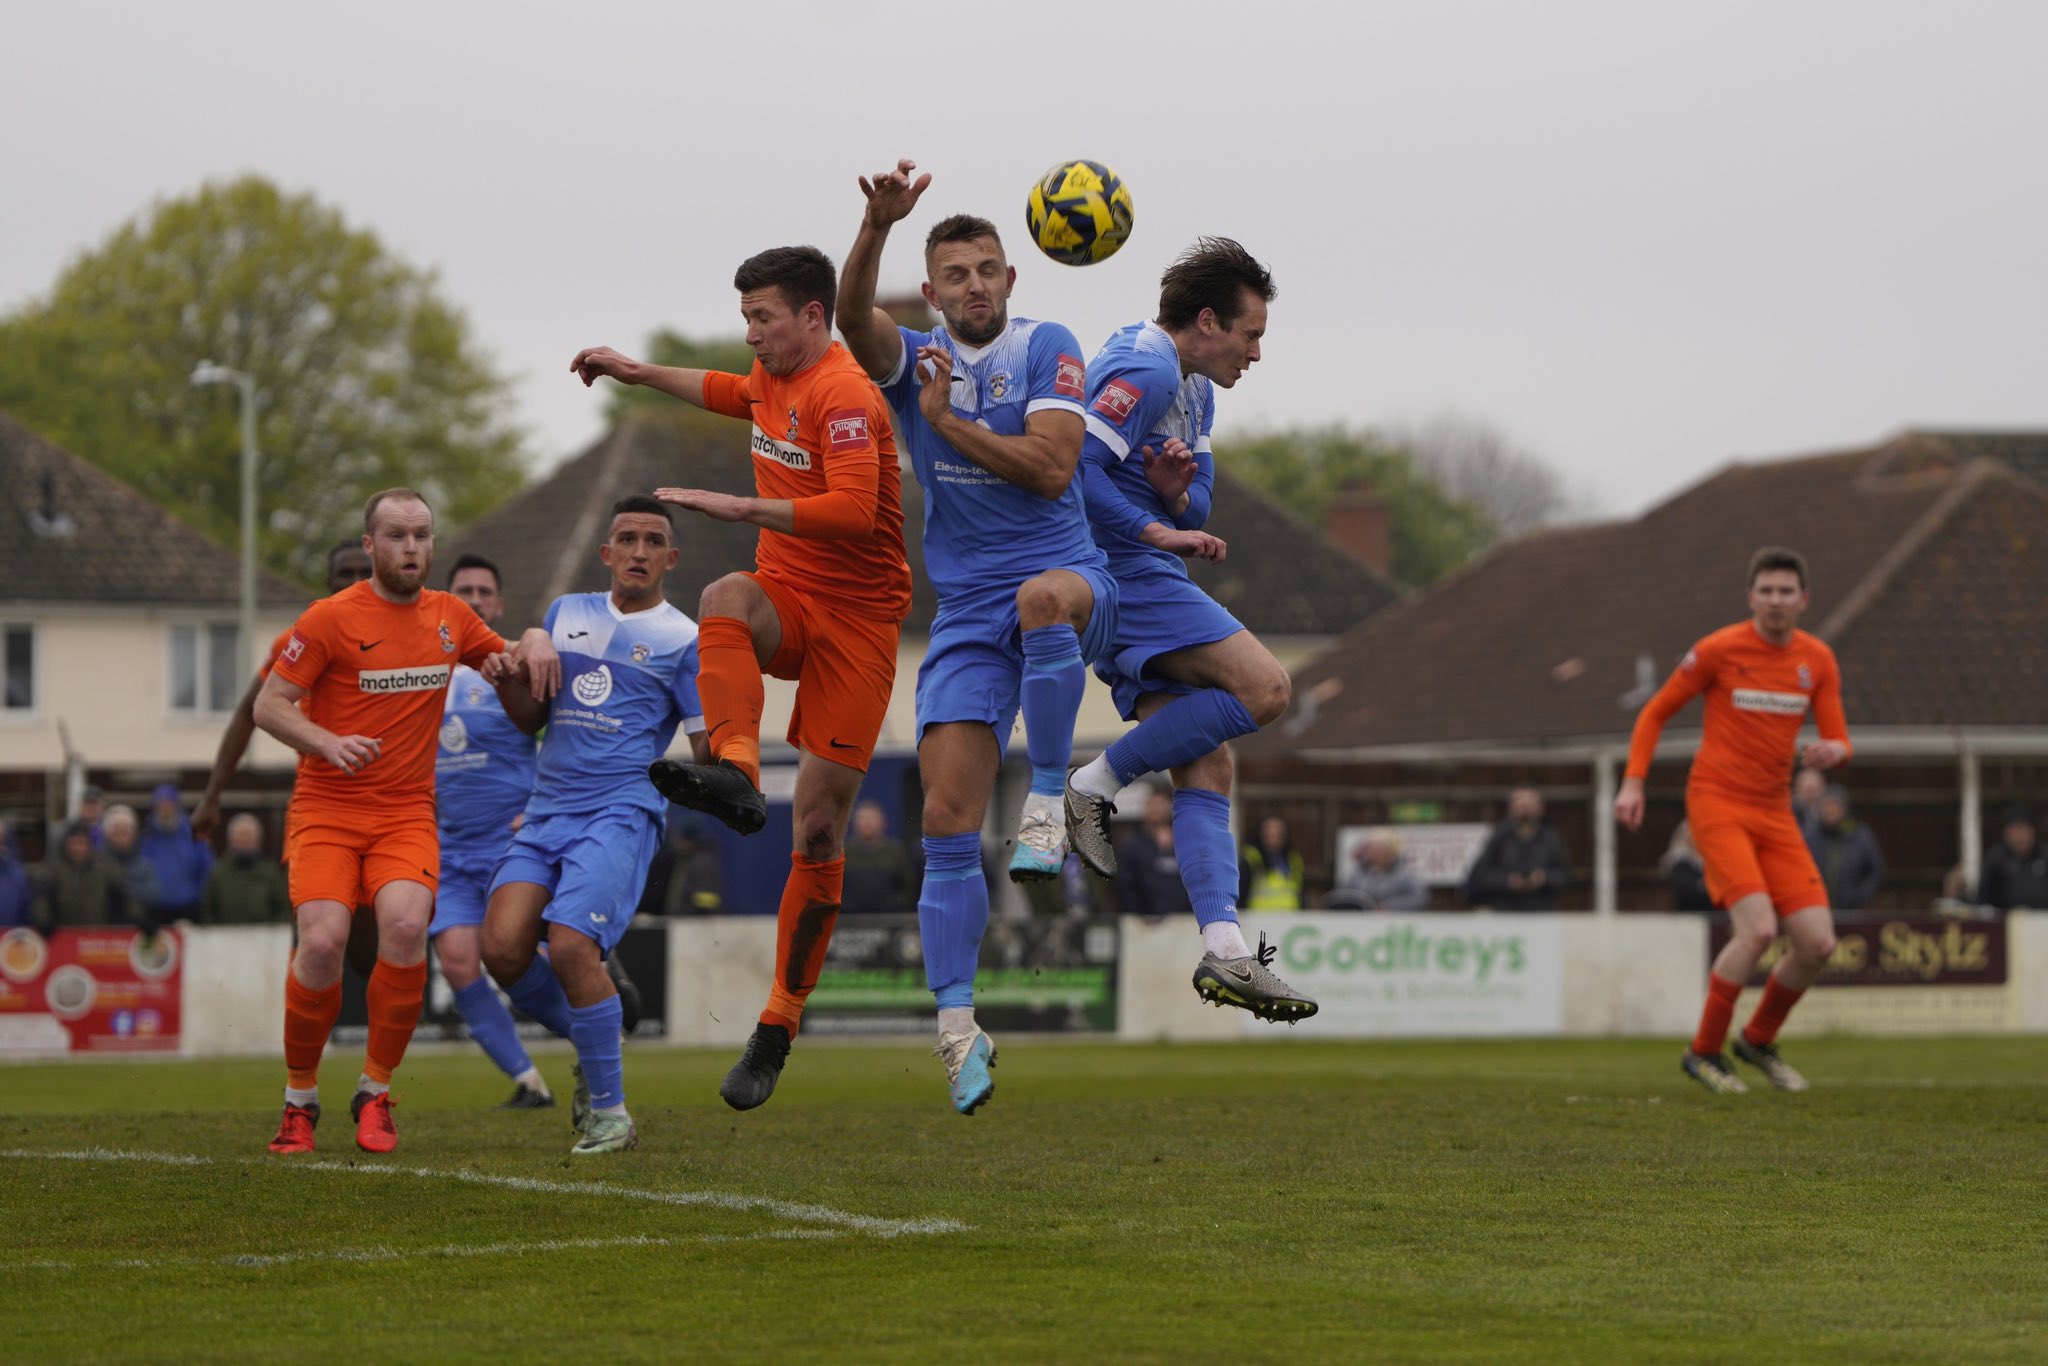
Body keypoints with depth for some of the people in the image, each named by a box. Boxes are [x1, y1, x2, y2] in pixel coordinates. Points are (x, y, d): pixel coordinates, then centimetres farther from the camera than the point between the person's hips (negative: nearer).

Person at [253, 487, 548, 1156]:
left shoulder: (449, 617, 10)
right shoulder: (330, 618, -5)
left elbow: (504, 660, 28)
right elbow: (268, 705, -5)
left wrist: (535, 643, 4)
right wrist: (328, 743, -23)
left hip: (407, 812, 3)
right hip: (325, 808, -3)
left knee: (405, 925, -26)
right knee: (322, 940, -23)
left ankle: (375, 1093, -8)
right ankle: (300, 1099, 0)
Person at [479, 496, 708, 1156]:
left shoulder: (682, 641, 2)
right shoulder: (566, 613, 17)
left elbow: (709, 749, 2)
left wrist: (721, 753, -22)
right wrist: (504, 677, 2)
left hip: (622, 812, -5)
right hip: (547, 811, 5)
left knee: (571, 946, -24)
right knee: (503, 947, -13)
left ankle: (610, 1113, -9)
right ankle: (592, 1048, 15)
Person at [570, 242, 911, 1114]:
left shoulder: (843, 396, -18)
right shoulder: (775, 376, 10)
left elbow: (853, 509, -30)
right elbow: (733, 393, 36)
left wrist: (740, 507, -29)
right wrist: (639, 373, 34)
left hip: (856, 617, -7)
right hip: (785, 595, 7)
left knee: (819, 829, -6)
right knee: (726, 599, -33)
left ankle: (779, 1024, 4)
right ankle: (735, 772, -53)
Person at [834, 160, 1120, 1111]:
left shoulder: (1047, 350, 0)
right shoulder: (911, 360, 6)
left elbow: (1051, 468, -13)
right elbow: (854, 318, -17)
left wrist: (948, 420, -10)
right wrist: (875, 229, -34)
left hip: (1066, 576, -3)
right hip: (966, 612, 3)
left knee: (1046, 597, -42)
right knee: (946, 819, -7)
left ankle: (1050, 803, -25)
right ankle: (957, 1027, 0)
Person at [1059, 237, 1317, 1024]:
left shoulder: (1195, 388, 21)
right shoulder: (1144, 370, -12)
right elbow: (1074, 468, -21)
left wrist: (1176, 492, -3)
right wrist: (1159, 531, -19)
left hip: (1136, 586, 10)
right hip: (1123, 571, -10)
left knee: (1207, 769, 0)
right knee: (1263, 687, -20)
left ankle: (1224, 950, -8)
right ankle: (1096, 786, -12)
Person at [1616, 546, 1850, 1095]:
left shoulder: (1817, 660, 6)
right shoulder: (1719, 650, -8)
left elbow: (1840, 744, 7)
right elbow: (1655, 712, 3)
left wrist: (1833, 752, -18)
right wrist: (1633, 783, -7)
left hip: (1774, 813, 5)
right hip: (1716, 804, -5)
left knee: (1817, 944, -4)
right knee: (1757, 930, -22)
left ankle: (1758, 1040, 22)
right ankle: (1704, 1052, -5)